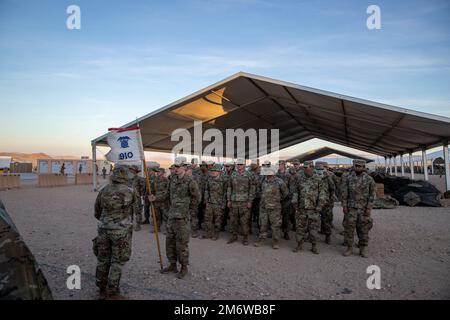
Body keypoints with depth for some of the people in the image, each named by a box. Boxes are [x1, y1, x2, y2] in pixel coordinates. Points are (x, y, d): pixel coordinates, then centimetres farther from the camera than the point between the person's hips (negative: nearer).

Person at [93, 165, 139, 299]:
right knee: (117, 262, 6)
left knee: (103, 260, 16)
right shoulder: (130, 192, -11)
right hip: (121, 231, -4)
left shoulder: (103, 190, 1)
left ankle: (102, 290, 28)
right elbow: (136, 210, 5)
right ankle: (112, 293, 12)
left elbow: (97, 212, 11)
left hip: (103, 230, 5)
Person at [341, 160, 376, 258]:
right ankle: (349, 248, 12)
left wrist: (369, 208, -9)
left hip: (364, 208, -1)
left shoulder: (369, 179, -3)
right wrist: (344, 205, -2)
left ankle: (363, 250, 17)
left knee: (363, 229, 6)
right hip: (351, 208, 1)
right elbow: (344, 193, 3)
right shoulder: (349, 178, 0)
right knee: (349, 228, 1)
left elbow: (372, 195, -2)